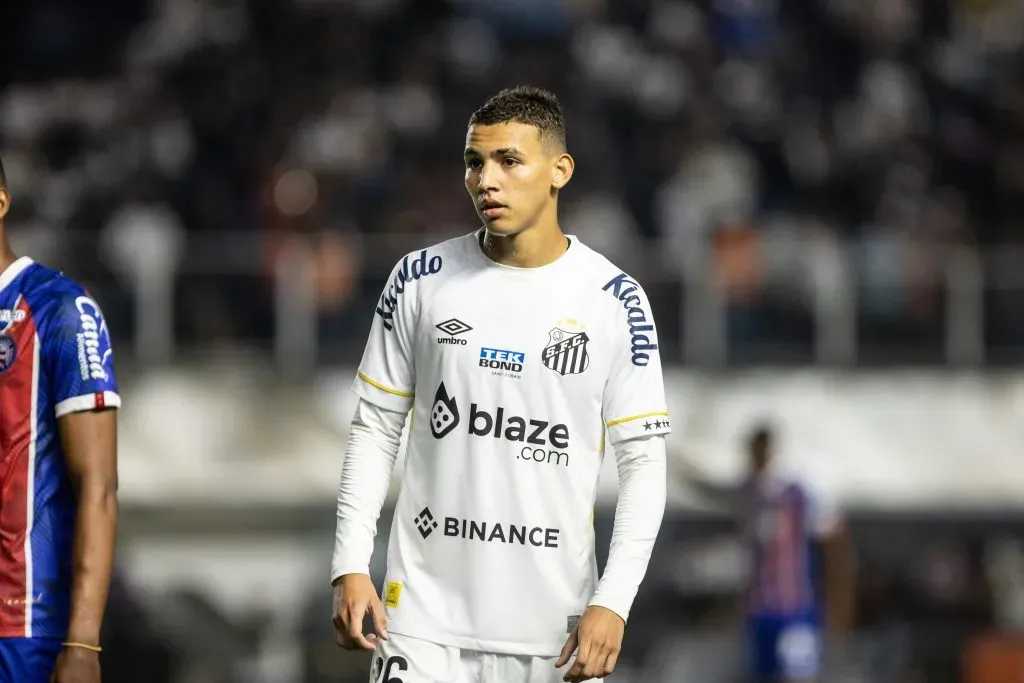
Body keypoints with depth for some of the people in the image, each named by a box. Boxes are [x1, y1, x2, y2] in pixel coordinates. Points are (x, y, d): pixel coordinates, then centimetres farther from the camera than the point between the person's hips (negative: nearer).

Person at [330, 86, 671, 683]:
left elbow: (644, 461, 0)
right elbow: (375, 430, 9)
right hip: (426, 615, 1)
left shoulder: (614, 300, -1)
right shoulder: (421, 281, 3)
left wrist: (613, 601, -10)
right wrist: (351, 566, -2)